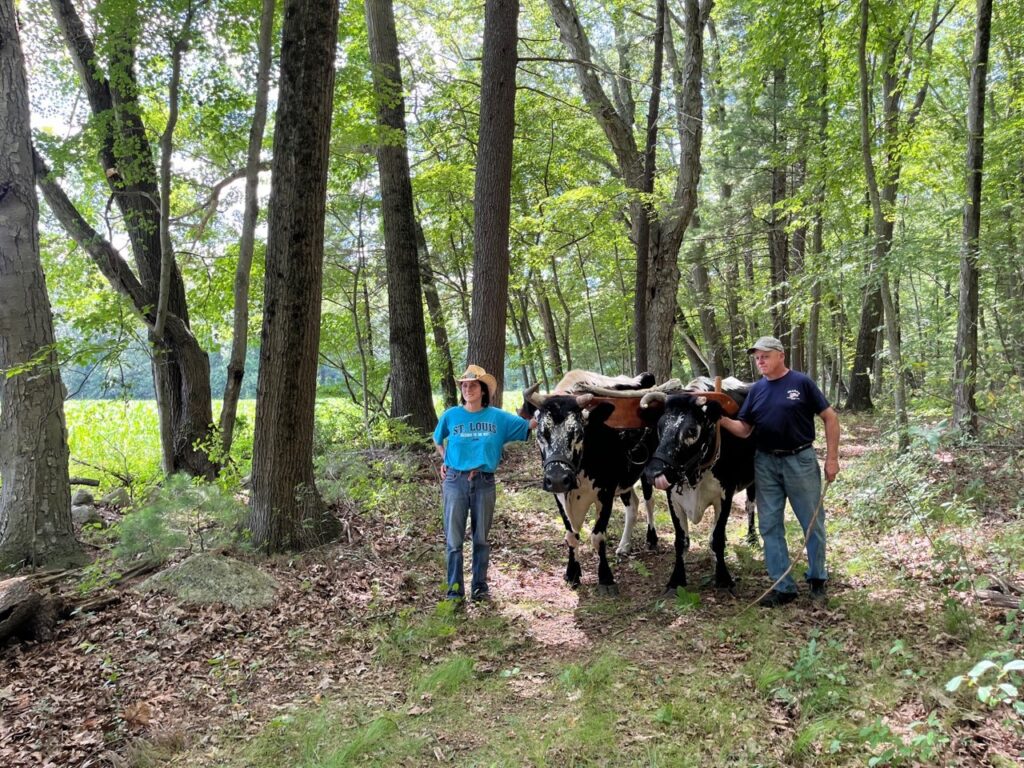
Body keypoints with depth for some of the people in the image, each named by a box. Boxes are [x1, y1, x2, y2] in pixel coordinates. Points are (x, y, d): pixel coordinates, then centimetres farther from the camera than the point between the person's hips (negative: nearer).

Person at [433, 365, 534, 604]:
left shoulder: (498, 417, 1)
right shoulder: (450, 416, 1)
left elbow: (530, 425, 4)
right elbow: (437, 441, 18)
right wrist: (447, 460, 7)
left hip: (484, 483, 1)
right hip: (455, 481, 0)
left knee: (481, 538, 10)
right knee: (453, 539, 2)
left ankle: (480, 587, 22)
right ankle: (454, 590, 12)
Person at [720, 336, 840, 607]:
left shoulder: (802, 382, -6)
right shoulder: (756, 390, 7)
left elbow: (830, 418, -4)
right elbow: (744, 429, 4)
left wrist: (832, 458, -7)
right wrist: (722, 420, -15)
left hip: (801, 460, -4)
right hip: (765, 464, 4)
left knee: (812, 523, 7)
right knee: (770, 526, 6)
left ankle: (817, 580, 26)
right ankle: (783, 586, 17)